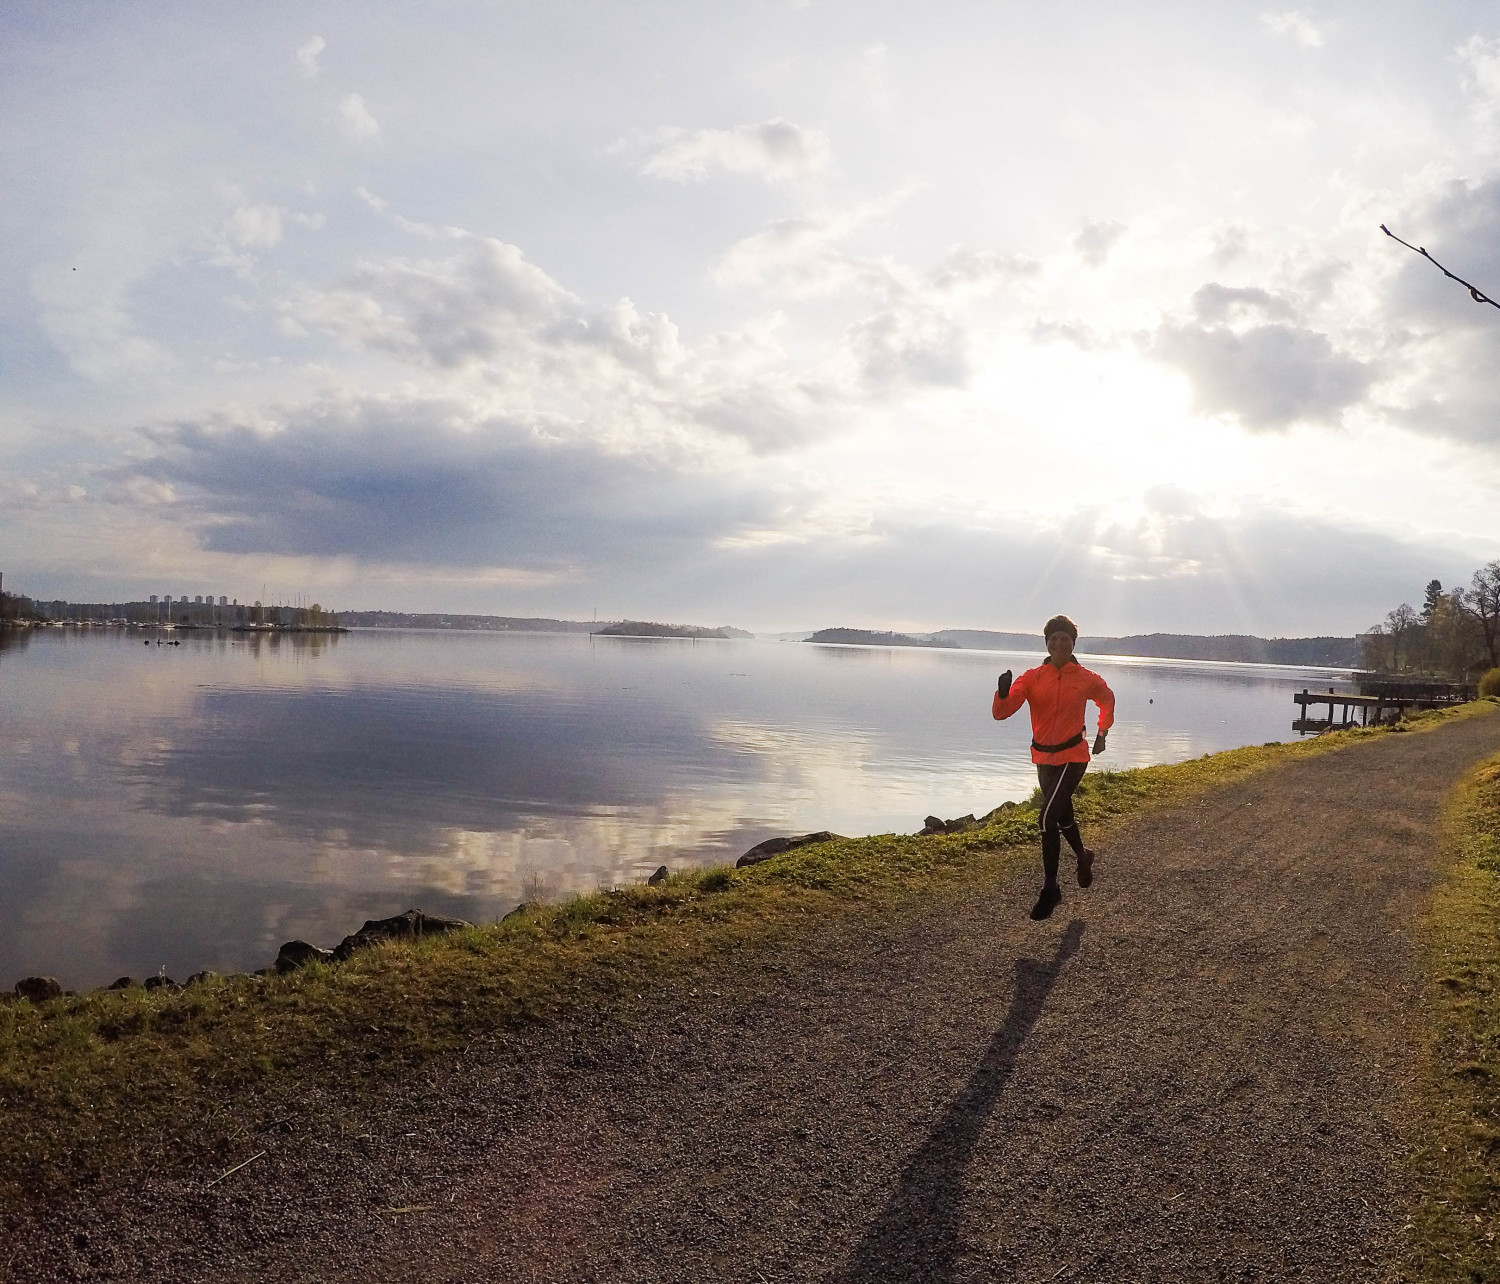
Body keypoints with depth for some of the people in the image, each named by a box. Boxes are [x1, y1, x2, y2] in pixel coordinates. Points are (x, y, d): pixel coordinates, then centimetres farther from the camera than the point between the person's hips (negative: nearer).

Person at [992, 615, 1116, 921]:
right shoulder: (1032, 677, -5)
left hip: (1073, 757, -4)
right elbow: (1001, 712, -16)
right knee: (1062, 816, 22)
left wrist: (1102, 733, 19)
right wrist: (1003, 693, -36)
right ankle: (1084, 858, 51)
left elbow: (1107, 699, 18)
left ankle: (1051, 890, -7)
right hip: (1044, 758, 4)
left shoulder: (1087, 679, -6)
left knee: (1048, 818, -17)